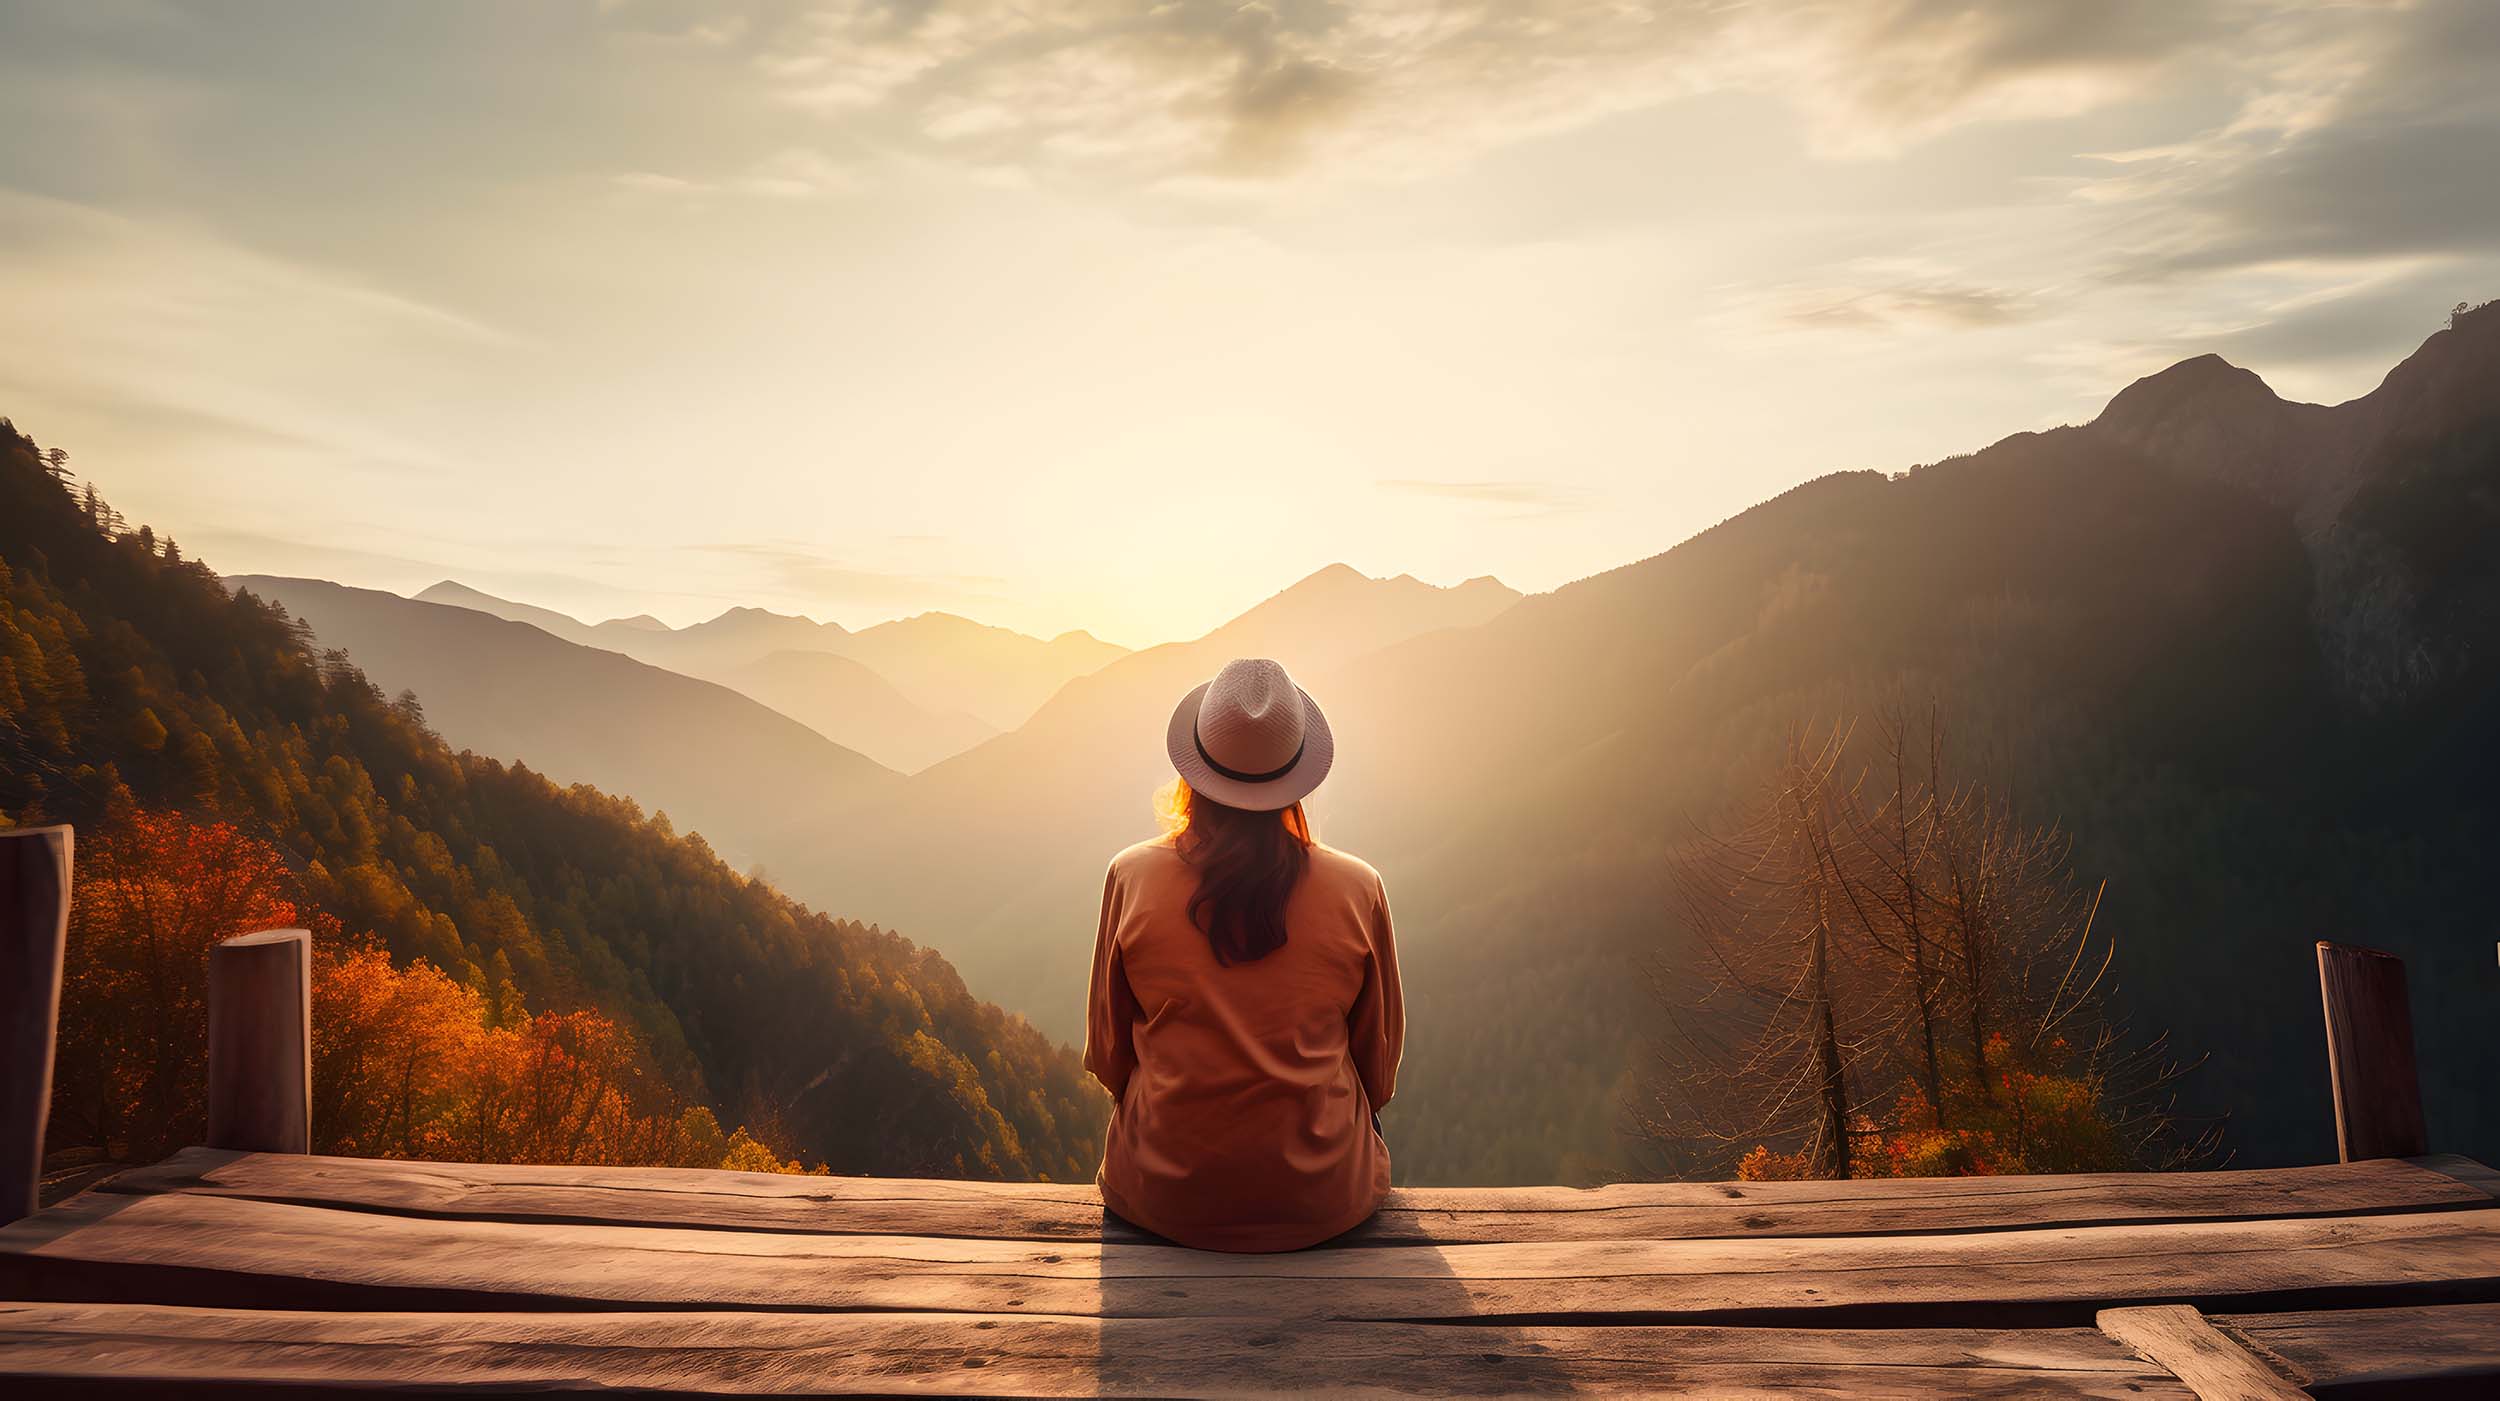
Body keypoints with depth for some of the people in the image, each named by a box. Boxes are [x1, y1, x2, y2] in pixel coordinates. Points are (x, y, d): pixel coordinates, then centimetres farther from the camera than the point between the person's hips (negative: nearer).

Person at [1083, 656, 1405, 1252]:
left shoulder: (1131, 877, -10)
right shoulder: (1358, 889, -9)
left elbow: (1107, 1051, 2)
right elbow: (1381, 1055, 3)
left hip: (1164, 1200, 0)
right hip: (1323, 1202, 0)